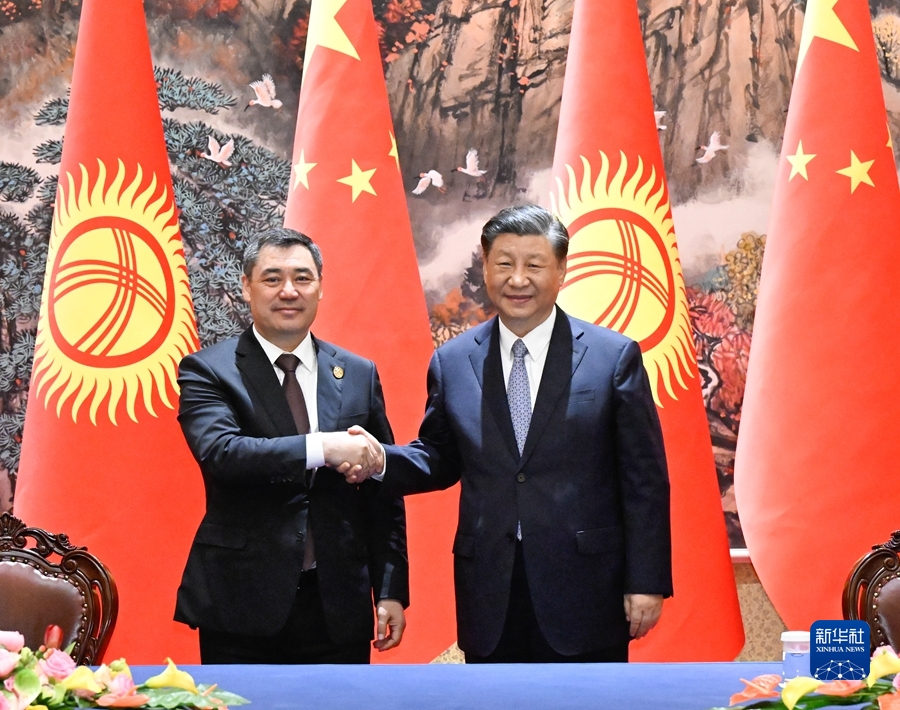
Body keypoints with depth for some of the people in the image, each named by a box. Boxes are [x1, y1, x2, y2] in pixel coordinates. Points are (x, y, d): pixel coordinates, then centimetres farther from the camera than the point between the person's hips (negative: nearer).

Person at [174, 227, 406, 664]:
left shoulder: (359, 375, 10)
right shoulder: (207, 372, 0)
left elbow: (383, 493, 11)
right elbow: (220, 452, -19)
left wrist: (391, 590, 5)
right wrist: (322, 448, -27)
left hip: (338, 608, 3)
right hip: (242, 608, -3)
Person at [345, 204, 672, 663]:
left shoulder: (614, 356, -2)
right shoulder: (452, 362, 6)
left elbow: (644, 481, -3)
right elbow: (439, 458, 14)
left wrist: (647, 582, -6)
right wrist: (379, 461, -6)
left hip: (585, 595, -2)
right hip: (490, 602, 3)